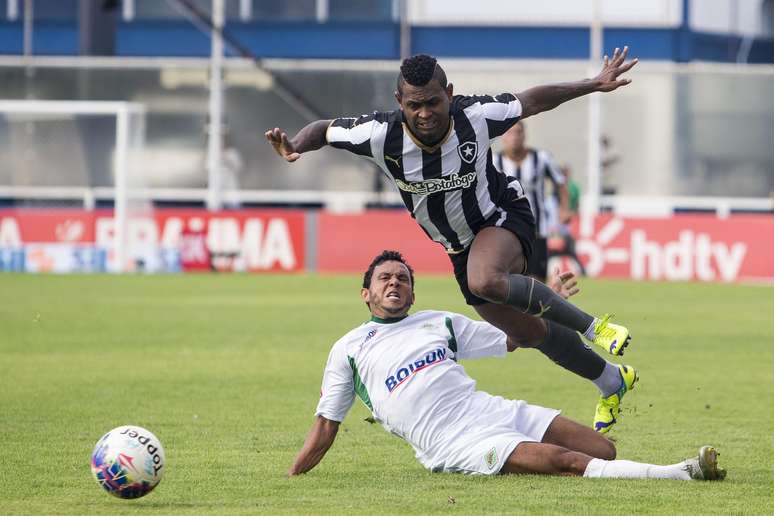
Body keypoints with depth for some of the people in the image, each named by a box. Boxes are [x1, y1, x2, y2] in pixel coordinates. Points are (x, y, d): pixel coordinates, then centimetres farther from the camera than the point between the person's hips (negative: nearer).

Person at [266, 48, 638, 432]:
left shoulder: (476, 116, -26)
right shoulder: (381, 135, -24)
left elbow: (533, 101, -7)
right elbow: (324, 129, -7)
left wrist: (595, 84, -6)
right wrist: (294, 147, -28)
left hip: (504, 217, -4)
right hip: (462, 249, 4)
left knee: (484, 280, -37)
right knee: (527, 333, 8)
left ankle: (593, 327, -20)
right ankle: (611, 383, 34)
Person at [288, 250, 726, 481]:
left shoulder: (439, 323, 22)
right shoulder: (348, 351, 12)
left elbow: (513, 338, 29)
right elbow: (325, 428, 15)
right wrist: (290, 482, 9)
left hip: (492, 411, 6)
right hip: (454, 444, -6)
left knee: (602, 450, -18)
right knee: (566, 461, -26)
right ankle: (682, 473, -34)